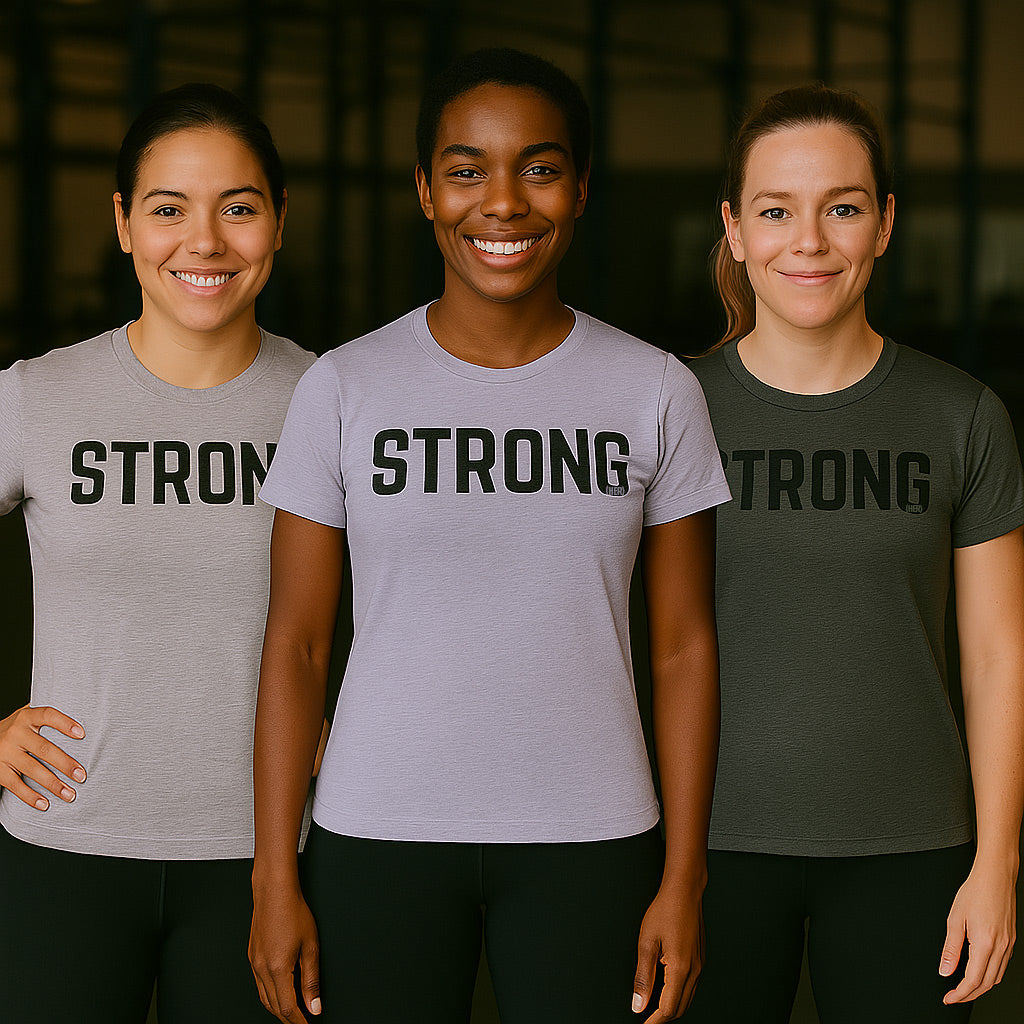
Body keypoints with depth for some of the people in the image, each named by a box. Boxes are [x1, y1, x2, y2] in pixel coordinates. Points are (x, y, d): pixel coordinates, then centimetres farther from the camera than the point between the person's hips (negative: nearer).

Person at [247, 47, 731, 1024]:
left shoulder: (657, 392, 1)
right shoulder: (343, 389, -1)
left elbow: (683, 646, 3)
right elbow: (296, 644, 1)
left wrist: (683, 878, -1)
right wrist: (274, 879, -1)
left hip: (587, 842, 0)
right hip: (378, 837, 0)